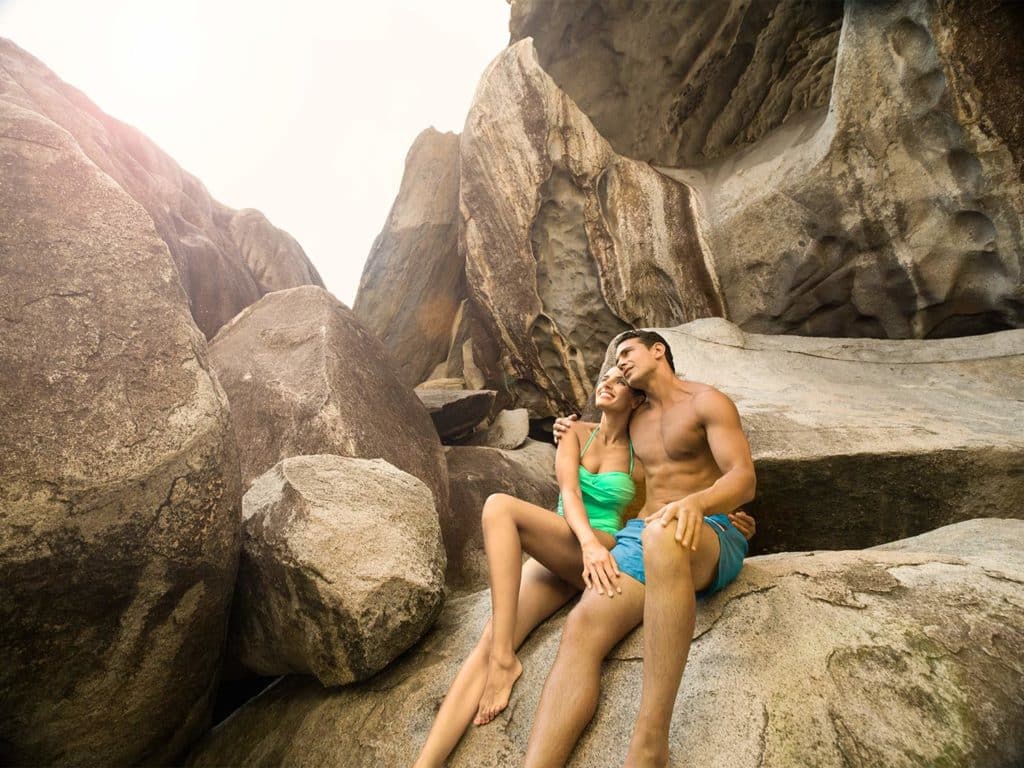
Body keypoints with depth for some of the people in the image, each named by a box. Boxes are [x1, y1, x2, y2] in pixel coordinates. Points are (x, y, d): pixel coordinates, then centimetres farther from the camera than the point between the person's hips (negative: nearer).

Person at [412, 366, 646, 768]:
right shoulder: (577, 433, 13)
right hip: (556, 558, 4)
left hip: (606, 554, -3)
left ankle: (505, 660, -28)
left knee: (500, 506, -28)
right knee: (488, 643, -20)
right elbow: (568, 492, -4)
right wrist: (589, 542, -24)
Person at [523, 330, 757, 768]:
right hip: (639, 537, 5)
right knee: (582, 628, -26)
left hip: (711, 537, -5)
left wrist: (698, 502, -31)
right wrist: (578, 440, 28)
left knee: (663, 535, -43)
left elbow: (744, 479, -9)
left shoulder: (707, 402, 3)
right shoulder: (636, 420, 23)